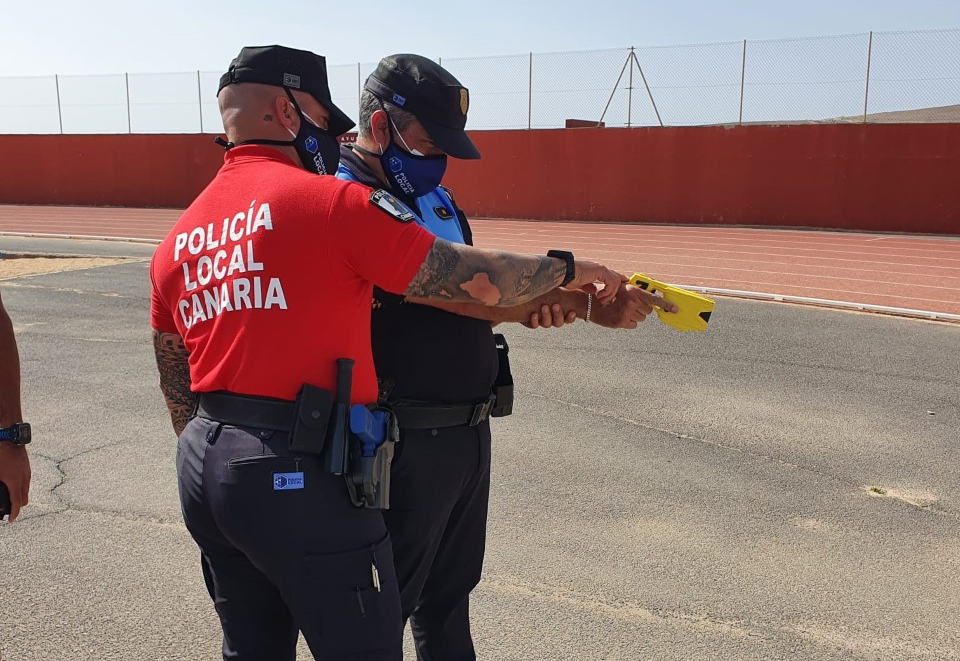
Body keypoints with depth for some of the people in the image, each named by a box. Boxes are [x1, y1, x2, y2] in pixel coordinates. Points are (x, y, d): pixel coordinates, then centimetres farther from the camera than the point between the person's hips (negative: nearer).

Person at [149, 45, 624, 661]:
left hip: (203, 471, 8)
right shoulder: (331, 200, -11)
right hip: (299, 474, -8)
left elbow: (178, 395, 15)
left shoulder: (175, 242, 10)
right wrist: (570, 268, 6)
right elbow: (474, 280, -10)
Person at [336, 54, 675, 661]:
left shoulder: (438, 199, 12)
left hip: (471, 430, 8)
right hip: (404, 445, -8)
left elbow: (479, 303, 8)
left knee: (449, 595, 25)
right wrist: (589, 304, -24)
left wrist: (539, 306, -15)